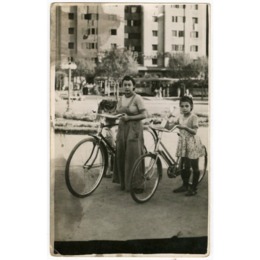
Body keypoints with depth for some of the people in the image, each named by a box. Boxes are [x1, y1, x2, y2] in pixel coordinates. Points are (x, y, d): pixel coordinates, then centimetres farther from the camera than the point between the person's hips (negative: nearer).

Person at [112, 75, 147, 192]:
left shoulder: (137, 98, -7)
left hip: (134, 129, -6)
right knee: (121, 156, 6)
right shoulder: (121, 99, 12)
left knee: (133, 156, -5)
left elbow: (144, 115, -12)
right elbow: (117, 113, 17)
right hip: (122, 128, 6)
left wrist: (129, 117, -16)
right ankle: (123, 182, 19)